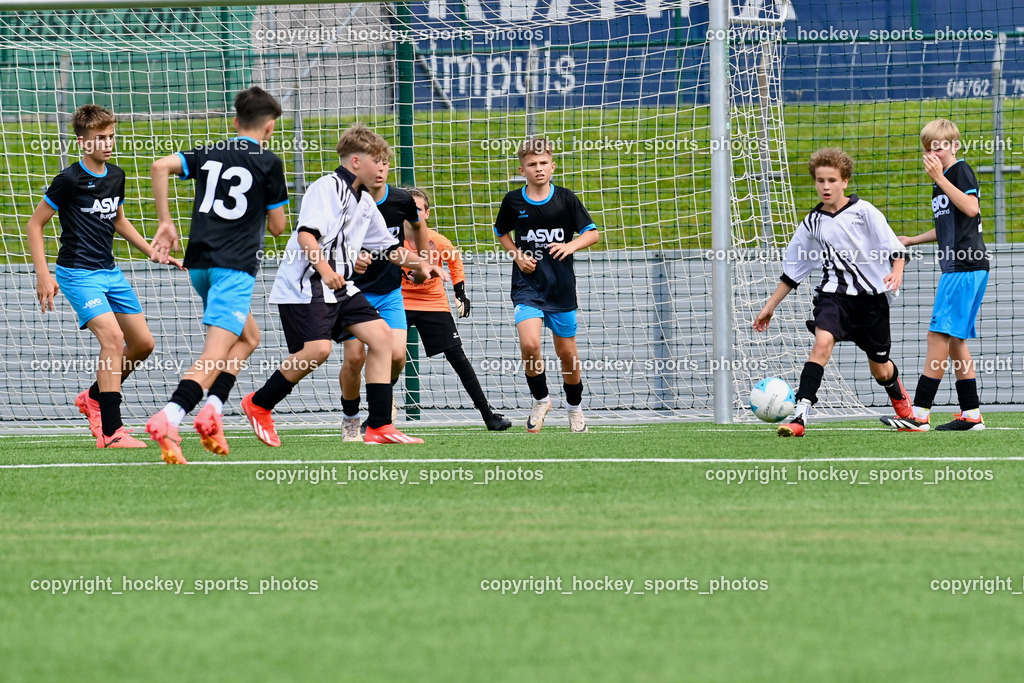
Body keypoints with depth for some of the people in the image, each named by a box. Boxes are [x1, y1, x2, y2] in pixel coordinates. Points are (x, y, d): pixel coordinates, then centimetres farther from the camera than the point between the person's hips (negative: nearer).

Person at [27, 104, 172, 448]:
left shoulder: (116, 176, 8)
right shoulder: (69, 180, -13)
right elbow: (36, 223, -8)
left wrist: (154, 253, 22)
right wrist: (43, 274, -15)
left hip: (110, 272, 8)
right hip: (78, 273, -8)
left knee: (143, 343, 7)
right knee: (112, 337, -22)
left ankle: (94, 397, 29)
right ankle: (110, 431, -22)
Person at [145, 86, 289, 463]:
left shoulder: (208, 154, 14)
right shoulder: (269, 163, 1)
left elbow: (160, 166, -1)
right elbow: (278, 226, 3)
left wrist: (165, 222, 3)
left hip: (199, 262, 6)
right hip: (235, 265, -6)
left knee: (248, 336, 25)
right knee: (216, 355, -14)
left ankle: (212, 408, 6)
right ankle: (167, 420, -34)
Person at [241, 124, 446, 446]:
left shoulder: (365, 202, 17)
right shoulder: (326, 188, -11)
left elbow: (388, 245, 30)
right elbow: (306, 234, -24)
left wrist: (419, 264, 18)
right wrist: (324, 270, -36)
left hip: (341, 287, 9)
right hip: (305, 286, -9)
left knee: (381, 335, -2)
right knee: (318, 348, -22)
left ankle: (379, 427, -3)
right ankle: (258, 404, 0)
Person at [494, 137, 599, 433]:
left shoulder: (566, 199, -2)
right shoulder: (513, 201, 0)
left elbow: (592, 233, 3)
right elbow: (502, 232, 17)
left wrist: (570, 246, -16)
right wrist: (517, 254, -1)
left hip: (561, 286, 1)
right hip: (527, 284, -1)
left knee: (567, 353, 8)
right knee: (529, 344, -21)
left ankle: (575, 407, 33)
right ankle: (540, 400, 3)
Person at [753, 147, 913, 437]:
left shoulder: (864, 211, -4)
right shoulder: (812, 223, 6)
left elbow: (895, 248, -5)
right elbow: (792, 271, 15)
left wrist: (896, 272, -26)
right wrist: (770, 306, 16)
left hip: (872, 296, -1)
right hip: (834, 295, 1)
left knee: (880, 369, 11)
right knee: (822, 341, -29)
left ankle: (900, 397, 49)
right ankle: (799, 416, -36)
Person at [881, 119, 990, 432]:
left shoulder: (961, 171, -6)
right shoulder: (939, 182, 21)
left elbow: (971, 208, -22)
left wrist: (940, 178, -20)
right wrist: (912, 241, 25)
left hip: (966, 267, -10)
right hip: (955, 268, 10)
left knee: (940, 333, -12)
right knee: (954, 340, 9)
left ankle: (919, 413, -15)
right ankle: (971, 414, 11)